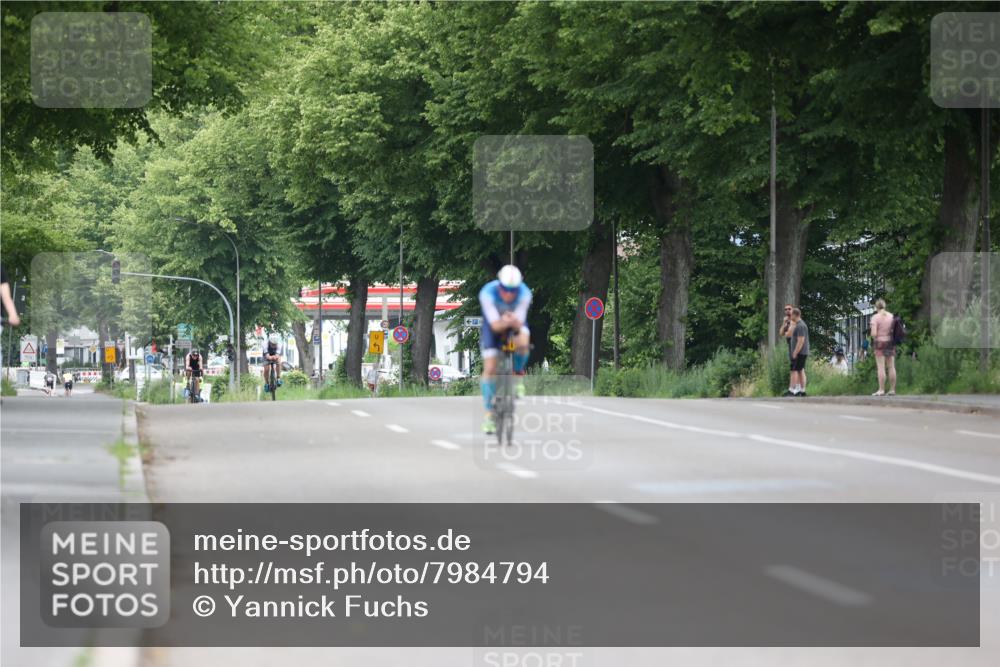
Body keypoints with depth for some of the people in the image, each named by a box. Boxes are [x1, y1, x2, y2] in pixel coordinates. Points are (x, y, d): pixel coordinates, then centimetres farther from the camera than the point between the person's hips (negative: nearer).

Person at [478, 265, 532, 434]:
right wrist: (504, 322, -56)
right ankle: (490, 412, 7)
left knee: (523, 342, -35)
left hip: (516, 324, 0)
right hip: (494, 326, 0)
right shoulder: (487, 293, -34)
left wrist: (515, 322, -52)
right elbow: (495, 325, -34)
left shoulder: (524, 293, -31)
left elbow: (519, 324, -29)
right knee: (490, 369, -8)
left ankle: (517, 375, -6)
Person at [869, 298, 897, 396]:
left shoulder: (875, 317, -9)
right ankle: (892, 390, 7)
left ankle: (881, 390, -8)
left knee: (881, 367, -5)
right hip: (891, 343, 5)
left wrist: (874, 338, 4)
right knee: (891, 367, 6)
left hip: (880, 343, -5)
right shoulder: (892, 316, 6)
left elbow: (873, 333, -16)